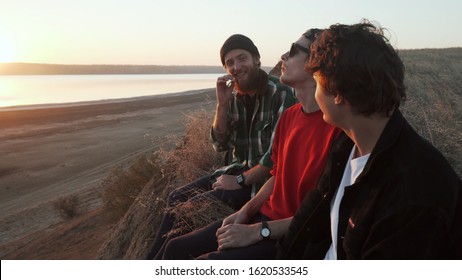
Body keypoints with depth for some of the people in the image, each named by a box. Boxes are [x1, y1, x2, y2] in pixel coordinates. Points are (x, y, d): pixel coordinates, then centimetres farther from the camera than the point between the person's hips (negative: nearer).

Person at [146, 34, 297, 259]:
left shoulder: (280, 93, -17)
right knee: (177, 198, 3)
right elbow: (221, 145, 3)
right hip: (239, 169, 7)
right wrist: (222, 104, -11)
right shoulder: (234, 96, 4)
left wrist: (240, 181, -14)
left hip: (266, 178, -7)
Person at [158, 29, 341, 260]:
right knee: (177, 249, 5)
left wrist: (257, 232, -18)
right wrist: (245, 212, 1)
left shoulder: (335, 127, -21)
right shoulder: (289, 116, 7)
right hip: (266, 217, 8)